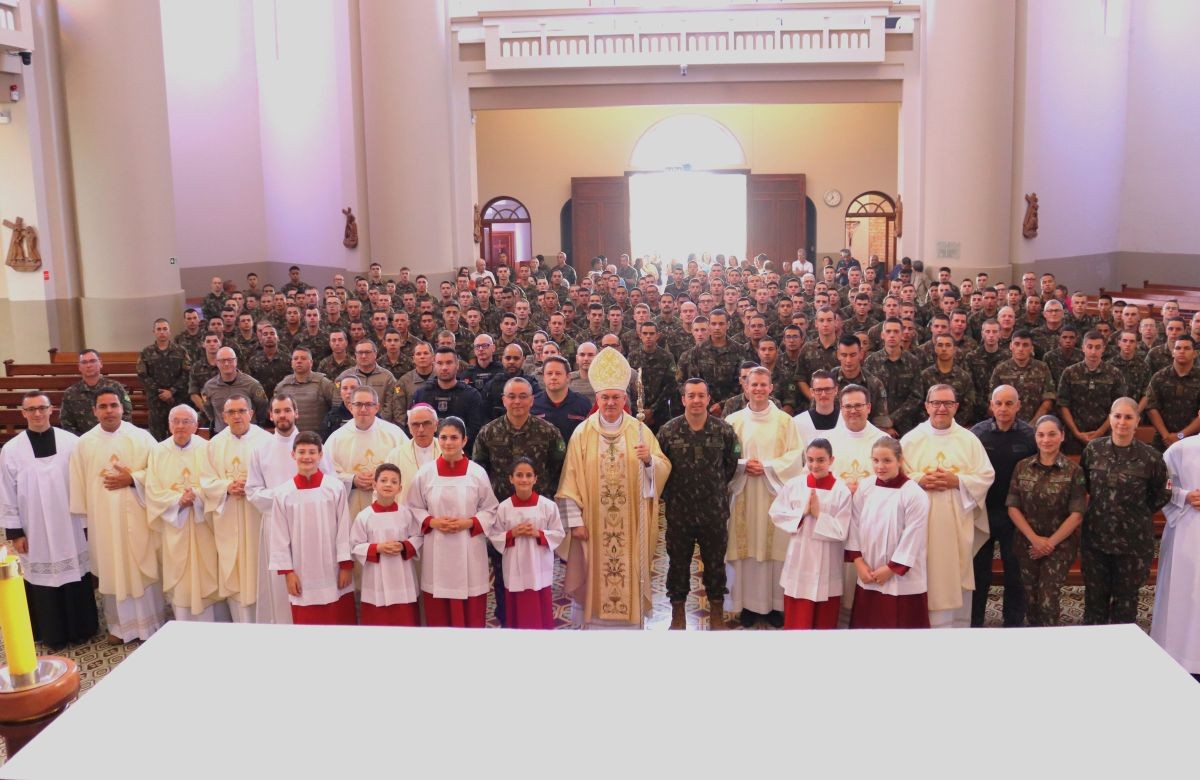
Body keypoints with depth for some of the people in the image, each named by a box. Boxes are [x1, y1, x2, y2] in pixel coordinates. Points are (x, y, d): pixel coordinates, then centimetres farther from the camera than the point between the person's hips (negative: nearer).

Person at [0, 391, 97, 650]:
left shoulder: (71, 442, -5)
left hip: (70, 527, 0)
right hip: (35, 532, 0)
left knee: (76, 577, 10)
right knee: (43, 580, 7)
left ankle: (81, 628, 25)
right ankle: (53, 635, 21)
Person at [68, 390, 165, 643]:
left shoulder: (141, 437, -3)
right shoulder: (84, 443, 2)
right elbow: (78, 484, 5)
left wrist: (132, 479, -16)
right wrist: (82, 517, 4)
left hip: (137, 516, -1)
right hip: (103, 519, 2)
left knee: (143, 568, 5)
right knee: (112, 571, 8)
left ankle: (150, 622, 17)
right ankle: (120, 625, 21)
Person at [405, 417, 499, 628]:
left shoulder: (478, 473, -3)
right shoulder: (425, 473, -1)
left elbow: (490, 510, 3)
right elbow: (414, 508, 6)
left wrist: (469, 523, -13)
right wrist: (432, 522, -11)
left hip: (469, 550, -1)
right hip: (437, 550, 1)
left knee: (471, 612, 4)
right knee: (438, 613, 7)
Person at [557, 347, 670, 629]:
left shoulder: (640, 430, 2)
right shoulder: (582, 433, -2)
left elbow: (664, 469, 1)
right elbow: (571, 479, -4)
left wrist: (650, 460, -21)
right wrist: (574, 520, -9)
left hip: (631, 523, 1)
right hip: (592, 521, -1)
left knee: (630, 575, 6)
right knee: (594, 578, 5)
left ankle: (631, 621, 20)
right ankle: (593, 622, 19)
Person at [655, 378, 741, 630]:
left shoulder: (724, 430, -4)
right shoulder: (668, 431, -5)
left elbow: (731, 465, 8)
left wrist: (716, 488, 10)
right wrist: (670, 493, 4)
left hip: (714, 510, 0)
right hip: (679, 510, 0)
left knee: (715, 561, 11)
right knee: (678, 561, 11)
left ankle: (717, 613, 27)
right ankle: (678, 613, 26)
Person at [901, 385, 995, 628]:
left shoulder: (970, 440, 7)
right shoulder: (910, 439, 3)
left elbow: (986, 476, 2)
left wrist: (957, 481, -12)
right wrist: (920, 480, -16)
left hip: (958, 524, 1)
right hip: (923, 523, -1)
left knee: (958, 577, 6)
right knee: (928, 579, -1)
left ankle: (960, 627, 17)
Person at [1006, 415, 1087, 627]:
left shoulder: (1073, 471, -5)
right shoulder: (1022, 467, 1)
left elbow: (1077, 514, -8)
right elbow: (1012, 507, 0)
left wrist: (1051, 542, -11)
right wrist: (1034, 538, -10)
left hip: (1060, 545, -2)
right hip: (1027, 544, 2)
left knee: (1048, 601, -7)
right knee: (1030, 600, 8)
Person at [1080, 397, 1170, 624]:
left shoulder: (1150, 456, -9)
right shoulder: (1093, 449, -2)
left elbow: (1160, 495, 4)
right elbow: (1081, 484, 14)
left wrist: (1138, 513, 1)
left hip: (1133, 541, -2)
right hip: (1095, 536, 2)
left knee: (1126, 597, 13)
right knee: (1094, 596, 12)